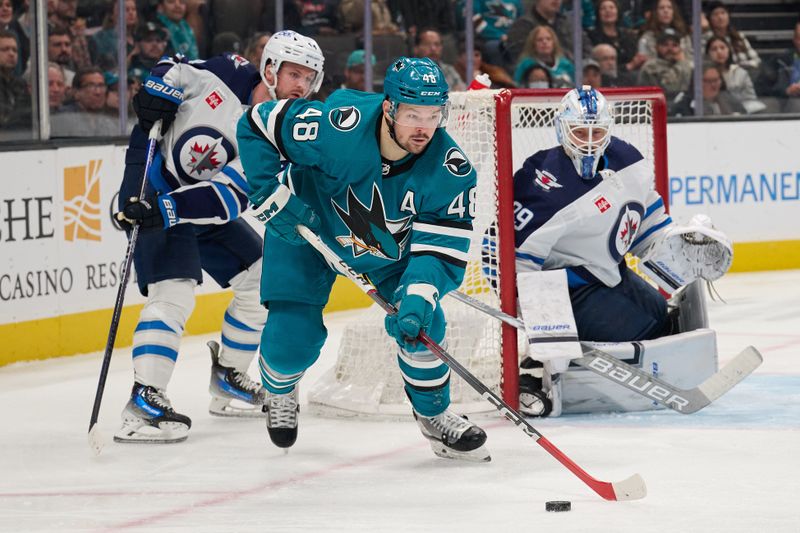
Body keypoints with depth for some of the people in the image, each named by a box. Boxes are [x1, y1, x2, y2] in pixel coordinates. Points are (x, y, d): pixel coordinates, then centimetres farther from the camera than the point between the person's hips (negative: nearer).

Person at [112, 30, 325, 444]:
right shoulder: (228, 75, -16)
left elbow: (228, 197, -21)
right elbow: (173, 70, 2)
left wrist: (165, 210, -33)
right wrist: (155, 94, -19)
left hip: (202, 205, 6)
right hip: (152, 190, -6)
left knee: (262, 281, 11)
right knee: (175, 292, -23)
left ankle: (228, 382, 26)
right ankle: (143, 403, -29)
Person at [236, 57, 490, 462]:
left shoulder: (449, 169, -28)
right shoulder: (336, 126, -37)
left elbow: (442, 248, -28)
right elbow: (256, 125, -25)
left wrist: (418, 295, -45)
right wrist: (273, 196, -28)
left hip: (391, 249, 2)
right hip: (308, 229, -2)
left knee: (419, 322, -14)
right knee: (292, 335, -10)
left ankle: (434, 414, 13)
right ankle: (279, 393, 28)